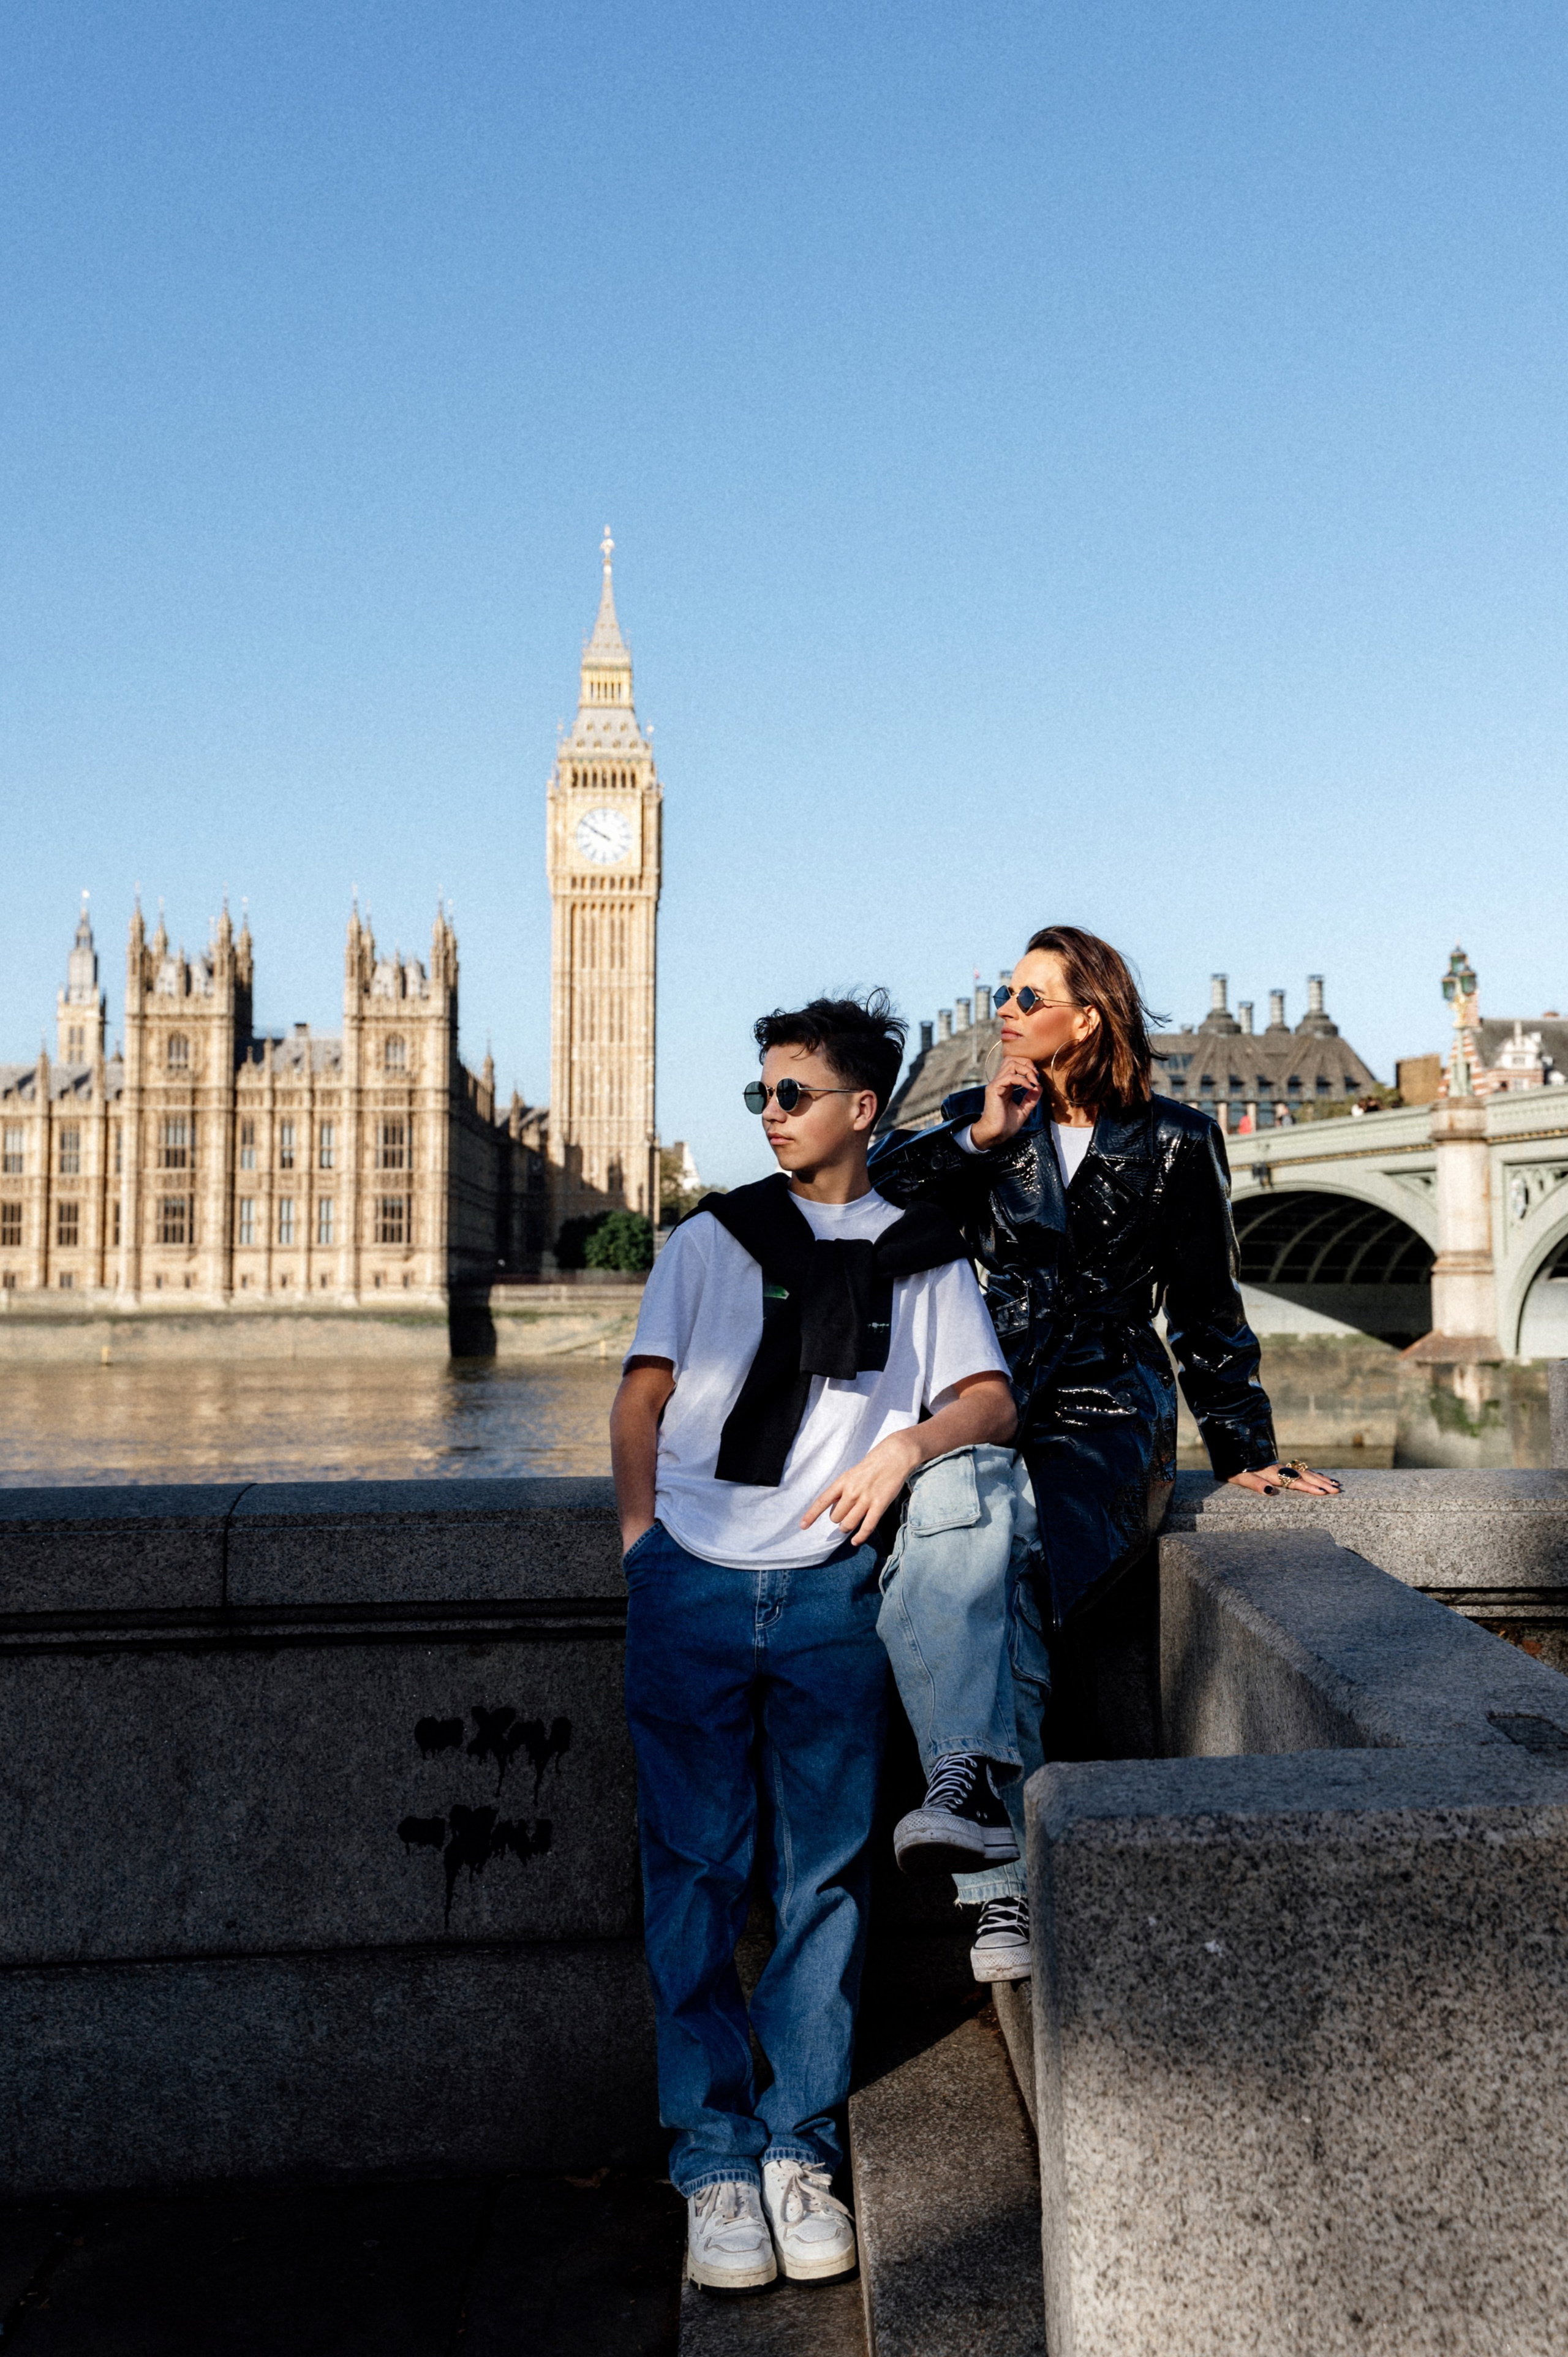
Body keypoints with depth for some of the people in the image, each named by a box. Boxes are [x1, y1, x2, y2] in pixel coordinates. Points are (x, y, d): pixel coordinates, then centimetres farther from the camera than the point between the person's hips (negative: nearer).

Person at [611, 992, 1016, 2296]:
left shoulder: (923, 1258, 12)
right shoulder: (710, 1238, 13)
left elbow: (992, 1400, 5)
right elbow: (642, 1397, 12)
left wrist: (906, 1443, -13)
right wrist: (644, 1534, 0)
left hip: (829, 1592, 0)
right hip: (692, 1587, 0)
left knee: (824, 1873, 3)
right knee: (695, 1872, 2)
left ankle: (801, 2150, 16)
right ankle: (714, 2160, 12)